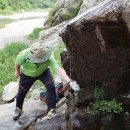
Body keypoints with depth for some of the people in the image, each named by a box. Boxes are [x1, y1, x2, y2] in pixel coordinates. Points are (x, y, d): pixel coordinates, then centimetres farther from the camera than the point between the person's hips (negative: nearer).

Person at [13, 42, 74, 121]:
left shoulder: (49, 58, -43)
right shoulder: (24, 55, -40)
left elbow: (58, 70, -52)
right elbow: (17, 63, -17)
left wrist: (69, 81, -65)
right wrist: (17, 71, 3)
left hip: (43, 72, 0)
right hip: (27, 74, 0)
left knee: (51, 87, -19)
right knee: (22, 91, 10)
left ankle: (51, 110, -1)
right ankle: (18, 109, 39)